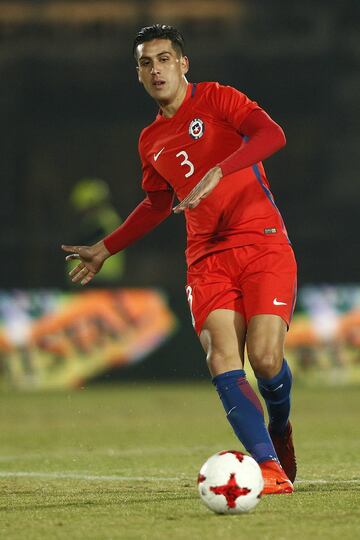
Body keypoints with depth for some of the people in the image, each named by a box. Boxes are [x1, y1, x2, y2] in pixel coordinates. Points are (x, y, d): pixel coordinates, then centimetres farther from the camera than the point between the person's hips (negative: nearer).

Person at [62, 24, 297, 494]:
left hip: (262, 241, -5)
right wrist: (105, 250, 34)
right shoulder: (152, 141, 18)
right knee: (222, 359, -17)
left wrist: (218, 172, -27)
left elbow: (271, 134, -16)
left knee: (265, 357, -17)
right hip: (208, 257, 5)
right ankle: (273, 469, -20)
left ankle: (279, 429, 17)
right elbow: (158, 205, 34)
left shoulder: (215, 99, 1)